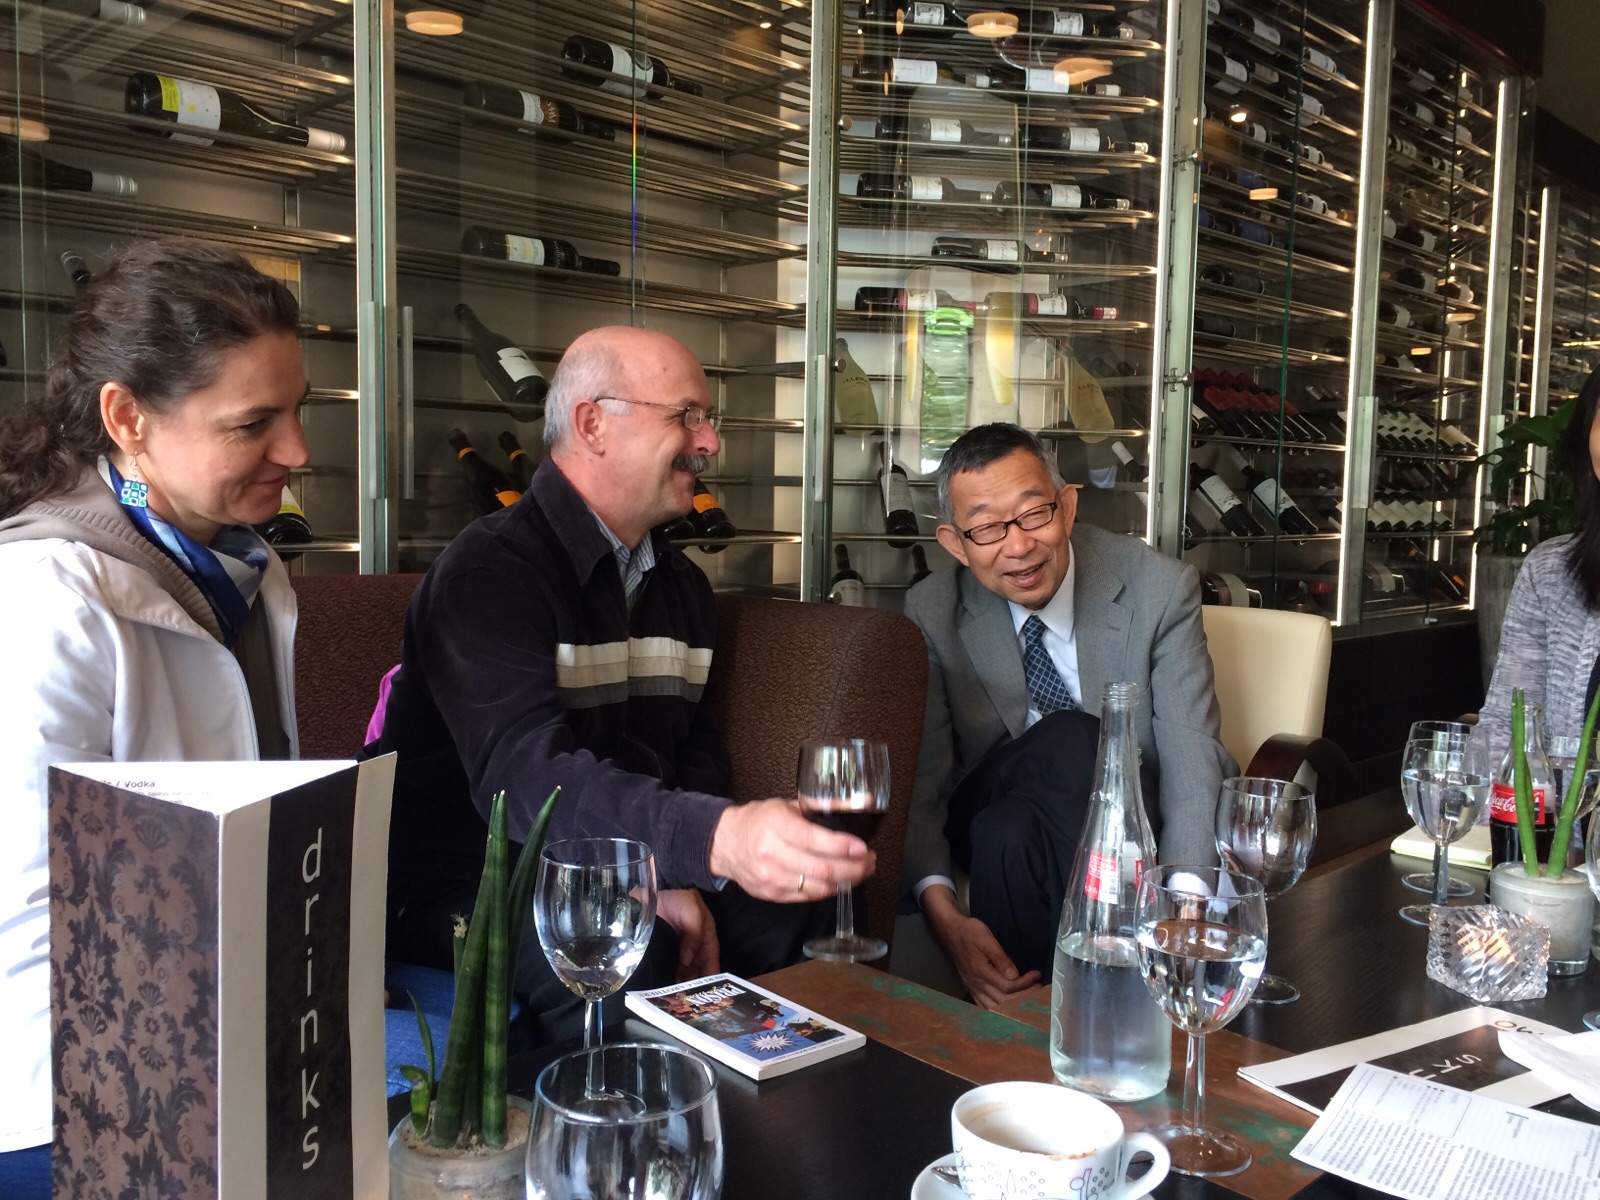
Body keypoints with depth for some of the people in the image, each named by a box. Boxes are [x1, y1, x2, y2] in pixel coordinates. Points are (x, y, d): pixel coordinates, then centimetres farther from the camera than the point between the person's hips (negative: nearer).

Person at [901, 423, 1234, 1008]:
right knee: (1069, 738, -32)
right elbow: (922, 779, -11)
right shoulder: (932, 612, -7)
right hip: (994, 834, 2)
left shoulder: (1159, 589, -12)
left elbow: (1191, 763, -17)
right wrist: (943, 912, -29)